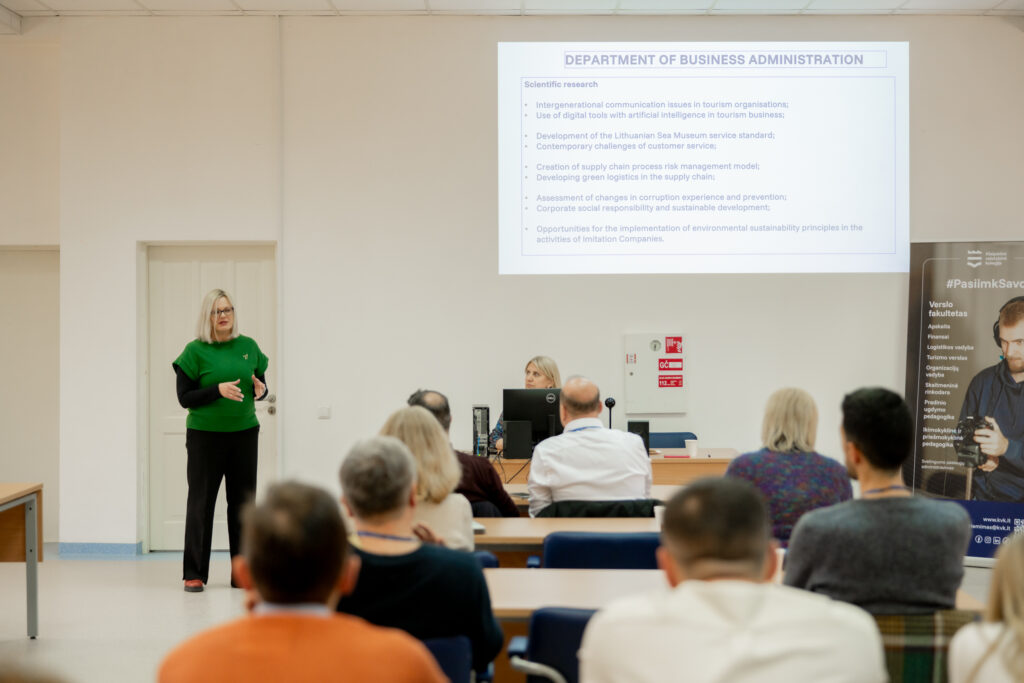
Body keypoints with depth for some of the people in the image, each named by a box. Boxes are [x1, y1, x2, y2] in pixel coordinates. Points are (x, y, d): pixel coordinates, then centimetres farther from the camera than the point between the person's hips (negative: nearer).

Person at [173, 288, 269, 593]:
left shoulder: (249, 346, 6)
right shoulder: (195, 351, -5)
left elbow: (261, 385, 15)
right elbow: (184, 397, -7)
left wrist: (260, 390, -8)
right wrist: (219, 390, -19)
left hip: (244, 434, 3)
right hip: (205, 435, -3)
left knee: (242, 500, 7)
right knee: (201, 501, 0)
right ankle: (194, 574, 8)